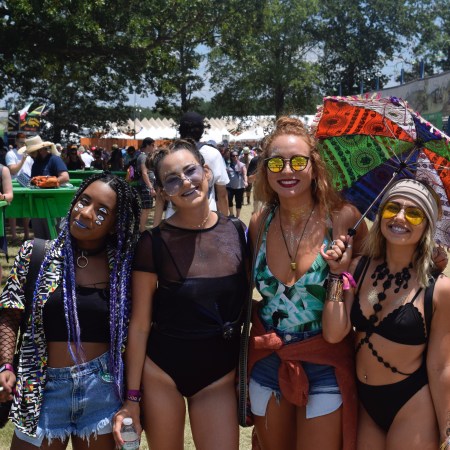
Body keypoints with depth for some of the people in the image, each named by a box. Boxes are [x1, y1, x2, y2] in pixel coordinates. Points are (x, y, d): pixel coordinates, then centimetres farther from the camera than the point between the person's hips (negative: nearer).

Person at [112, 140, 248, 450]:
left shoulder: (237, 232, -4)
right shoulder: (154, 242, -12)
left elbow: (247, 304, 6)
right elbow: (139, 325, -8)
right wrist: (132, 398, -7)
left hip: (219, 375, 2)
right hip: (161, 372, -2)